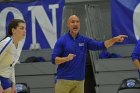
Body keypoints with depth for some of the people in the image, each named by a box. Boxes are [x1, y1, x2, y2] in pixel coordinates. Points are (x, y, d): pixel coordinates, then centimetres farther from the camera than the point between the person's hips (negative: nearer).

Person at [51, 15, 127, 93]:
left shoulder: (85, 40, 9)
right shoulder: (62, 41, -1)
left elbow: (102, 45, 1)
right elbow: (54, 59, -4)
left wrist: (114, 39, -14)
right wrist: (66, 58, -22)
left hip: (79, 81, 3)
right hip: (63, 80, -3)